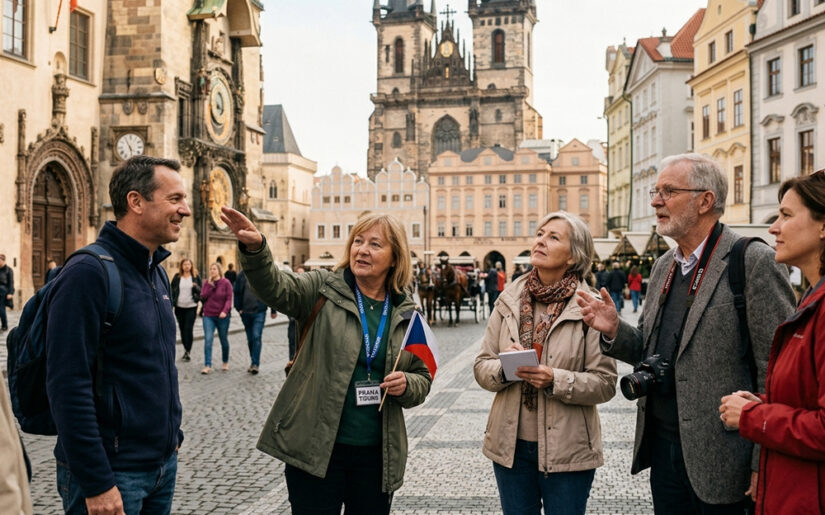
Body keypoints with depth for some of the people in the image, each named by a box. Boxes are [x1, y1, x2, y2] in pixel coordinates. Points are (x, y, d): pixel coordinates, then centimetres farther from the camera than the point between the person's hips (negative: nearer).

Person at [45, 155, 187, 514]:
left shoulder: (157, 272, 10)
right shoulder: (88, 273, -17)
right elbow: (67, 385, -21)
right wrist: (96, 483, -21)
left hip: (164, 463, 8)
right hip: (113, 470, -8)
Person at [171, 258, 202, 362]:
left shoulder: (196, 277, 3)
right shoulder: (177, 277, 5)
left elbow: (201, 291, 5)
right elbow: (172, 290, 7)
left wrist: (196, 287, -18)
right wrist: (171, 304, -1)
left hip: (191, 307, -2)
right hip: (179, 307, 2)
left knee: (189, 329, -9)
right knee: (182, 329, 9)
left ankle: (188, 351, -6)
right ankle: (186, 350, 21)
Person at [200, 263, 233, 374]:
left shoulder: (226, 283, -2)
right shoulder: (206, 283, 8)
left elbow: (229, 299, -7)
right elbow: (203, 297, -2)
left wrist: (225, 311, -21)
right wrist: (210, 285, -10)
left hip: (222, 316, -2)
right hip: (208, 316, 2)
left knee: (224, 340, 9)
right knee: (208, 339, -11)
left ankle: (225, 362, 29)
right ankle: (207, 365, -13)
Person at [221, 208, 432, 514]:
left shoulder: (407, 314, 7)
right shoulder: (324, 289, -1)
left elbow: (423, 379, 13)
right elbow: (276, 287, -20)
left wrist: (406, 385, -9)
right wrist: (254, 249, -39)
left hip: (376, 454, 3)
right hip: (316, 449, -3)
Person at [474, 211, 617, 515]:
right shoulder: (509, 301, 2)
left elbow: (604, 383, -10)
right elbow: (481, 368, 3)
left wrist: (556, 380, -24)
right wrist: (504, 367, -18)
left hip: (567, 451, -3)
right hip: (511, 445, 3)